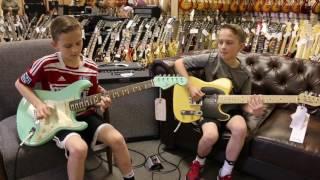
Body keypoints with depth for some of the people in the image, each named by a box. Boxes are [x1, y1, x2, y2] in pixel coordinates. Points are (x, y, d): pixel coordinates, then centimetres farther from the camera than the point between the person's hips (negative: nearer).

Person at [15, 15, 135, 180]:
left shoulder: (91, 68, -3)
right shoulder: (45, 64, -13)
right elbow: (20, 83, 1)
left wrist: (100, 102, -14)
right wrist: (38, 104, -13)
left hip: (84, 116, 4)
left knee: (117, 139, -16)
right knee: (78, 148, -32)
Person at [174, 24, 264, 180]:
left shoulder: (244, 75, -2)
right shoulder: (210, 59, -10)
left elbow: (244, 102, 2)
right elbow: (178, 63, -8)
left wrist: (253, 110, -23)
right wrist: (190, 86, -18)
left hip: (230, 110, 3)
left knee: (240, 129, -30)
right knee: (210, 135, -31)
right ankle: (198, 162, 6)